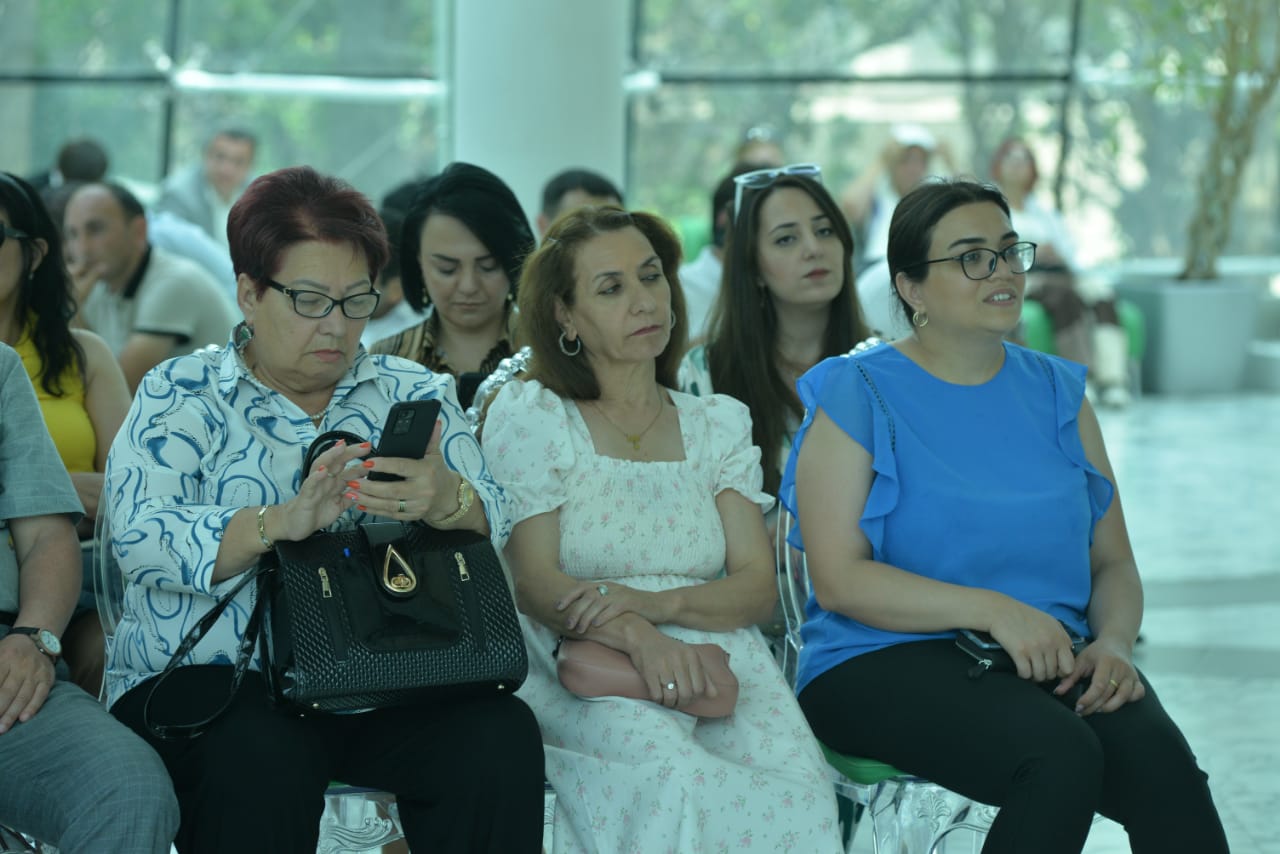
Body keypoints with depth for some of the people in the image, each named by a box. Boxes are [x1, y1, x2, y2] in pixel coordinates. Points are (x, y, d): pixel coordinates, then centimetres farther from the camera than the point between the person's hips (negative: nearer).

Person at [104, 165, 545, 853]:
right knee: (261, 760, -36)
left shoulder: (415, 393, 15)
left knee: (501, 739, -27)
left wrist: (447, 500, -24)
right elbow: (141, 539, -10)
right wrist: (281, 522, -27)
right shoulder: (180, 396, 7)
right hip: (211, 675, -3)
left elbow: (494, 525, 1)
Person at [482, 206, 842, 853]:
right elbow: (533, 581, -4)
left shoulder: (720, 424, 19)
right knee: (671, 774, -37)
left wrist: (656, 604, -15)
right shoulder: (529, 416, 7)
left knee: (799, 786, -31)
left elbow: (757, 585, 8)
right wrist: (634, 637, -25)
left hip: (714, 650, 3)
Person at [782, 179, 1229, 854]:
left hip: (1054, 660, 4)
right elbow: (838, 579, -8)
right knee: (1060, 753, -34)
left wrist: (1114, 643, -8)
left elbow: (1113, 562, 15)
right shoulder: (857, 397, 2)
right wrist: (991, 609, -18)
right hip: (889, 663, -4)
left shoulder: (1058, 392, 17)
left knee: (1159, 760, -29)